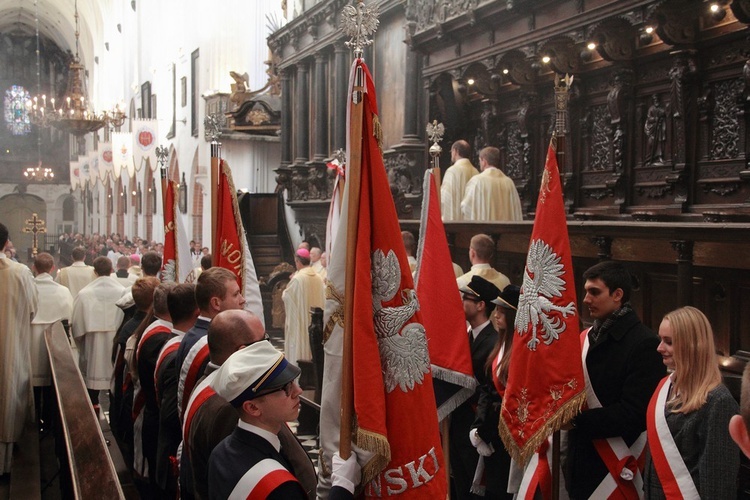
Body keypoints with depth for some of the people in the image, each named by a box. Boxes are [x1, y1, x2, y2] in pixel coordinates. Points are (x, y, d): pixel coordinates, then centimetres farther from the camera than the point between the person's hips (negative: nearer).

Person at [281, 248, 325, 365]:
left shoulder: (297, 278, -15)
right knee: (312, 341, 13)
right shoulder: (319, 278, 1)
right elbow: (322, 298, 10)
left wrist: (284, 291, 15)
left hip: (299, 321, -6)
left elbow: (286, 296, -6)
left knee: (298, 343, 1)